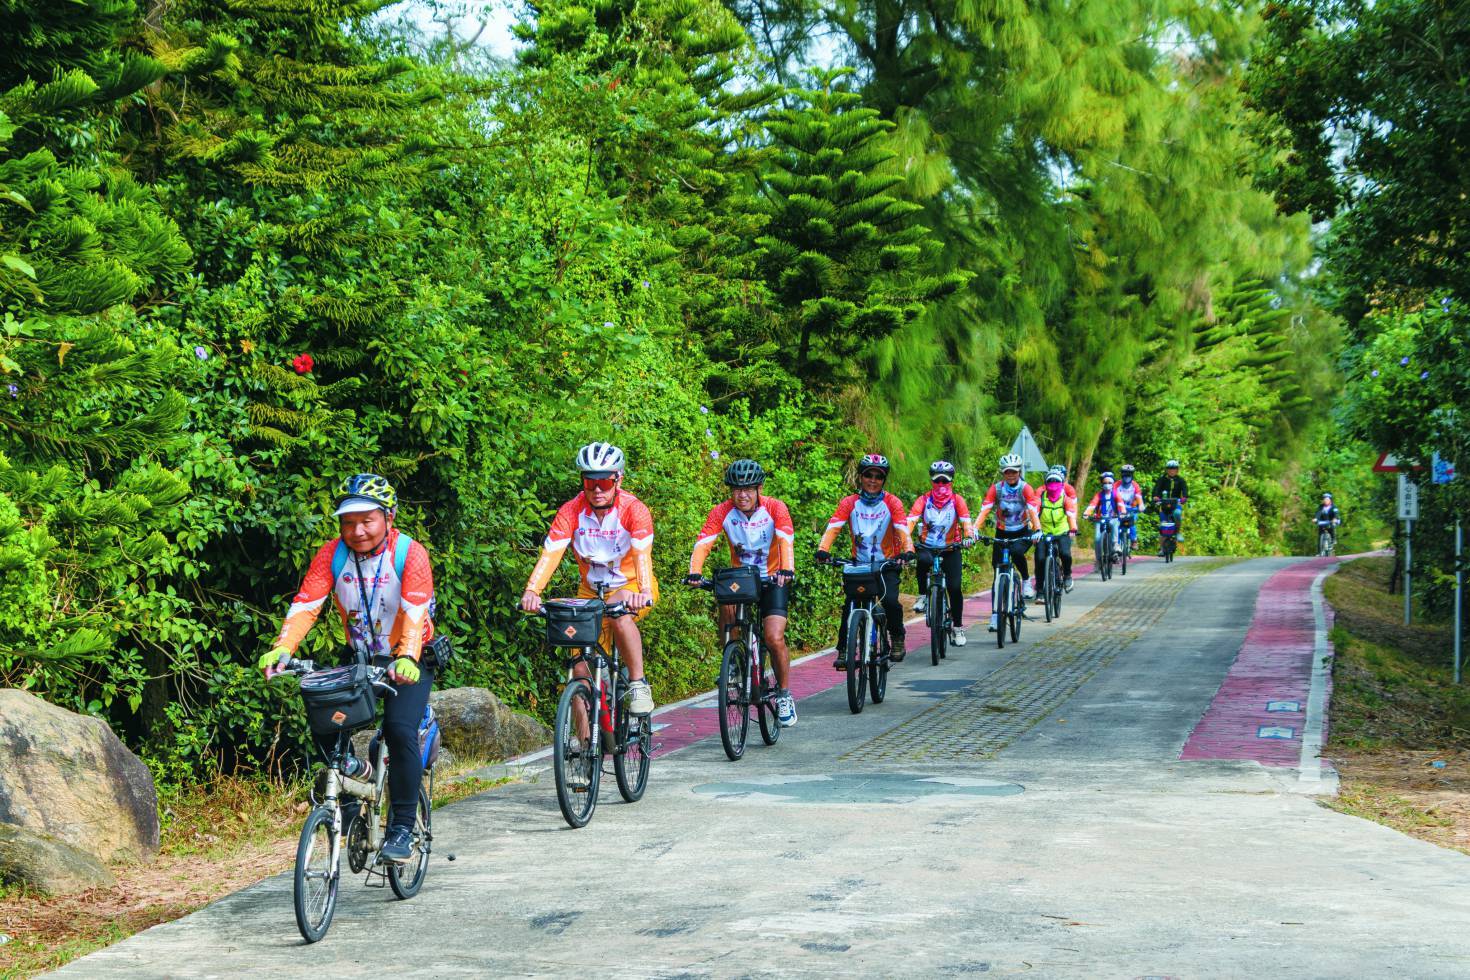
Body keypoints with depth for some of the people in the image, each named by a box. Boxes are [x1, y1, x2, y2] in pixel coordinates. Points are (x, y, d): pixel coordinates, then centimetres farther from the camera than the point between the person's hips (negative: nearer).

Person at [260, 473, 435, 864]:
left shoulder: (410, 553, -18)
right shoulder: (332, 555, -8)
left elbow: (415, 612, -31)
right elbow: (305, 604, -19)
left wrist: (407, 657, -49)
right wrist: (282, 648, -37)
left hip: (407, 661, -4)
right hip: (359, 659, 4)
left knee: (399, 729, -25)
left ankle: (402, 828, -14)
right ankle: (354, 772, 13)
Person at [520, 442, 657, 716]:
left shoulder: (634, 509, -19)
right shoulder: (571, 511, -13)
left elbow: (642, 554, -32)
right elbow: (551, 552, -24)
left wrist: (644, 591, -50)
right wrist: (532, 590, -40)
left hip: (630, 588, -3)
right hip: (592, 591, 3)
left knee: (619, 613, -38)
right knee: (582, 670, -5)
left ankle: (638, 683, -23)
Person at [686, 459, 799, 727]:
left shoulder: (774, 508, -16)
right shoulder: (722, 512, -13)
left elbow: (786, 539, -30)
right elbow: (703, 543, -23)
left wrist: (786, 570, -48)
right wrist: (694, 572, -41)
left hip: (772, 580, -2)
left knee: (774, 638, -17)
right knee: (727, 606, -30)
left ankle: (784, 694, 5)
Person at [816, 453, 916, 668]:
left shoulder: (892, 503, -6)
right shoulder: (849, 503, -4)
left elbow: (903, 529, -20)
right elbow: (833, 527, -17)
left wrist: (908, 551, -40)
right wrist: (823, 550, -36)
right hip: (859, 562, 1)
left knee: (890, 601, -21)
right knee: (849, 605, -16)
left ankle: (898, 637, 6)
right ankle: (843, 650, -3)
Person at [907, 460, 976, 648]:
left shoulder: (957, 500, -2)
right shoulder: (924, 500, -3)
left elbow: (966, 520, -15)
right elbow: (911, 520, -15)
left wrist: (968, 536, -36)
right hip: (927, 547, -1)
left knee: (955, 587, -10)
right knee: (923, 560, -37)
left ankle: (957, 627, 7)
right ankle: (923, 595, -13)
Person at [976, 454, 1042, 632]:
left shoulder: (1025, 488, -13)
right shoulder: (996, 488, -9)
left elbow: (1033, 510, -25)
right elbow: (984, 510, -19)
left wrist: (1038, 530, -42)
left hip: (1022, 533, -2)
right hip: (1002, 534, 2)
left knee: (1016, 551, -35)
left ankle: (1026, 580, -8)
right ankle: (995, 615, 1)